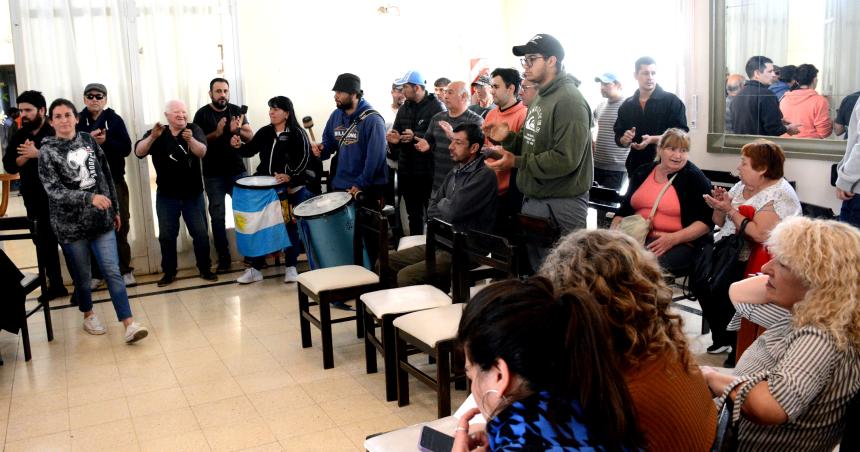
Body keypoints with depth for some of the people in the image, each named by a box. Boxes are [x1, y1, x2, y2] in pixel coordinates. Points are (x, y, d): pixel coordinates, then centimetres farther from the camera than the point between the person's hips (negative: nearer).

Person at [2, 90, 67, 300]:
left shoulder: (56, 132, -7)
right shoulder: (19, 136, 10)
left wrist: (37, 153, -24)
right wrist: (25, 156, -13)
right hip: (34, 201, 6)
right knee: (44, 244, 12)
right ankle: (55, 285, 23)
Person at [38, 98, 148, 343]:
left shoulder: (89, 141, 5)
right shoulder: (47, 151, -5)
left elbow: (107, 176, 12)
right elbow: (54, 191, -14)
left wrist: (115, 209, 13)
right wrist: (89, 198, -26)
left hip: (101, 220, 2)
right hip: (70, 224, -2)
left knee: (112, 271, -4)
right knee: (82, 275, 11)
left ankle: (129, 324, -6)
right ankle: (88, 315, 35)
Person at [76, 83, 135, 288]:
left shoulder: (115, 119, 2)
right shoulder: (77, 121, 4)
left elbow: (126, 148, -6)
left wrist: (105, 141, -21)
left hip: (114, 181, 0)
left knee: (120, 226, 4)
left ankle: (124, 270, 13)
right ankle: (95, 274, 12)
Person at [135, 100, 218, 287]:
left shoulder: (194, 130, -4)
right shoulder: (156, 134, 0)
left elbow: (201, 152, -21)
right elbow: (139, 152, -15)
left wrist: (190, 140, -42)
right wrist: (152, 137, -33)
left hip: (193, 194, -1)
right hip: (166, 196, 1)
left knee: (201, 234, 2)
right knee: (167, 236, 5)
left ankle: (205, 269, 16)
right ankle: (169, 272, 17)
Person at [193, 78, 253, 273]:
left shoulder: (236, 110, 7)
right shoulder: (202, 114, -1)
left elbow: (251, 136, 3)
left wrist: (238, 130, -17)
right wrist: (216, 133, -20)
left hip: (238, 171, 2)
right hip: (214, 175, -2)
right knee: (217, 217, 2)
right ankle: (223, 258, 9)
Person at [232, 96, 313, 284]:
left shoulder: (297, 133, -8)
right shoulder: (264, 132, 8)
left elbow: (304, 160, -16)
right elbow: (249, 150, 8)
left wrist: (290, 177, -30)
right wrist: (238, 146, -14)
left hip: (291, 187, -4)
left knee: (290, 225, 6)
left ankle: (290, 267, 18)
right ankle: (255, 268, 15)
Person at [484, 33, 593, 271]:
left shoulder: (569, 101, -17)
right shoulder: (541, 99, 15)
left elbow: (566, 159, -25)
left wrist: (517, 162, -20)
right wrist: (508, 138, 4)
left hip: (560, 206, -10)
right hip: (533, 199, 10)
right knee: (536, 272, 18)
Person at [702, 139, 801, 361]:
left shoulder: (779, 195, -13)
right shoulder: (742, 186, 13)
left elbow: (760, 235, -23)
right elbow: (720, 223, 17)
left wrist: (730, 210, -17)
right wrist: (720, 206, -4)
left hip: (757, 259, -7)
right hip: (730, 250, 7)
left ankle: (736, 343, -6)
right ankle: (722, 337, -1)